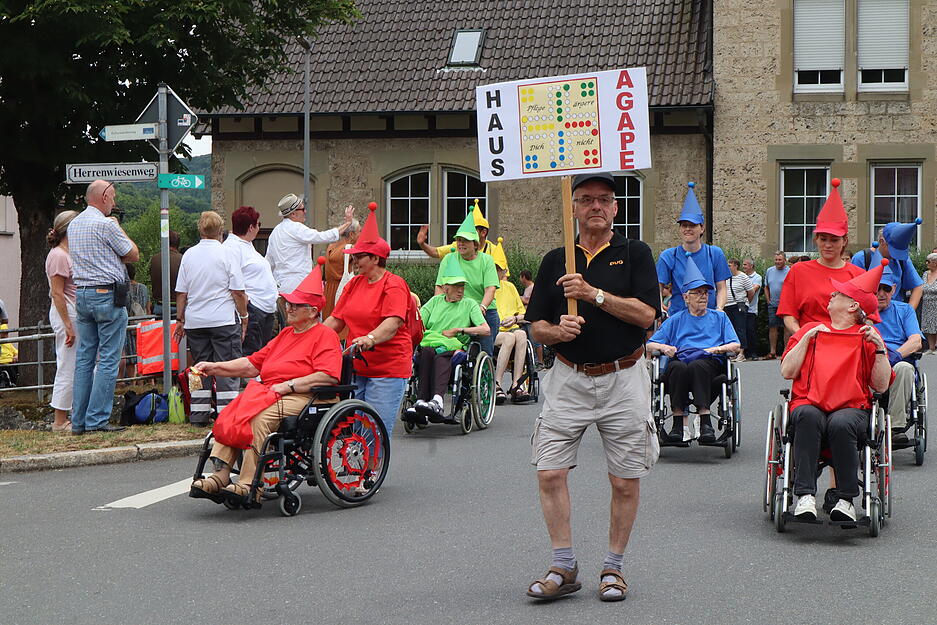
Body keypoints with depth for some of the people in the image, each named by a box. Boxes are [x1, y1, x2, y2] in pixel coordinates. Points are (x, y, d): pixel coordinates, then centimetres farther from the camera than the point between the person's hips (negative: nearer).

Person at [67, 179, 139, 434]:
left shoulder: (74, 224, 15)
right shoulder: (105, 225, -12)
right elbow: (134, 255, -3)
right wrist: (120, 230, 8)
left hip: (81, 295, 8)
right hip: (108, 295, -8)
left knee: (84, 358, 9)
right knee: (108, 360, -4)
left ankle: (78, 420, 9)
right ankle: (96, 419, -6)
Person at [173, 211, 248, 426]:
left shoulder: (189, 255, 5)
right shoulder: (226, 254, -6)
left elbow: (181, 293, 8)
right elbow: (238, 291, -7)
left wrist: (180, 320, 17)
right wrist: (244, 316, 4)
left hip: (195, 321, 4)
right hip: (224, 320, -4)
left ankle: (199, 416, 11)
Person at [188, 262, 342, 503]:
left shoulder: (325, 336, 0)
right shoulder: (286, 334, 27)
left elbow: (329, 376, -15)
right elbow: (253, 364, 25)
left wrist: (289, 385, -16)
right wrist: (214, 367, 15)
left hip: (300, 398, -8)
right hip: (267, 392, 8)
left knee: (257, 419, -34)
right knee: (228, 416, -17)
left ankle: (249, 485, -34)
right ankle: (220, 476, -24)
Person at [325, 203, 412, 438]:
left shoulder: (394, 285, -8)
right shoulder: (354, 283, 16)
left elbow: (393, 323, -23)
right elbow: (336, 320, 16)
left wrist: (370, 339, -40)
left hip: (388, 369, -7)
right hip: (356, 366, 7)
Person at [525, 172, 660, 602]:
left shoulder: (635, 254, 3)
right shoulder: (555, 260, 10)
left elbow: (646, 313, -9)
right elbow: (536, 325, 9)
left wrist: (594, 293, -16)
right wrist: (557, 330, -13)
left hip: (622, 378, -2)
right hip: (569, 377, 2)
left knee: (625, 481, 2)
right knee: (549, 472, -6)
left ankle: (613, 567, 16)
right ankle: (564, 567, 6)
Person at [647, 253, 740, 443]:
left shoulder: (719, 317, 25)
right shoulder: (675, 320, 24)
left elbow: (736, 345, 14)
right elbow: (650, 345, 17)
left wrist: (716, 349, -5)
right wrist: (663, 347, -5)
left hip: (710, 363, -1)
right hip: (680, 360, 1)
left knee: (697, 365, -38)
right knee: (678, 367, -37)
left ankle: (705, 421, -44)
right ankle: (678, 421, -37)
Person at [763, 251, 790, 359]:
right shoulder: (769, 271, 12)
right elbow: (766, 287, 20)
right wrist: (768, 300, 10)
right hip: (773, 305, 5)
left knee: (787, 327, -2)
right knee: (772, 327, 5)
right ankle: (772, 352, 11)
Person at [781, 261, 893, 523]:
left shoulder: (866, 336, 16)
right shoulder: (811, 329, 21)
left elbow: (881, 386, 6)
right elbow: (787, 372, 8)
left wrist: (879, 348, -3)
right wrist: (807, 338, 3)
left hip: (852, 408, -1)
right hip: (809, 402, 1)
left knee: (841, 424, -37)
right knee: (808, 416, -36)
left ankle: (846, 500, -26)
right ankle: (805, 496, -38)